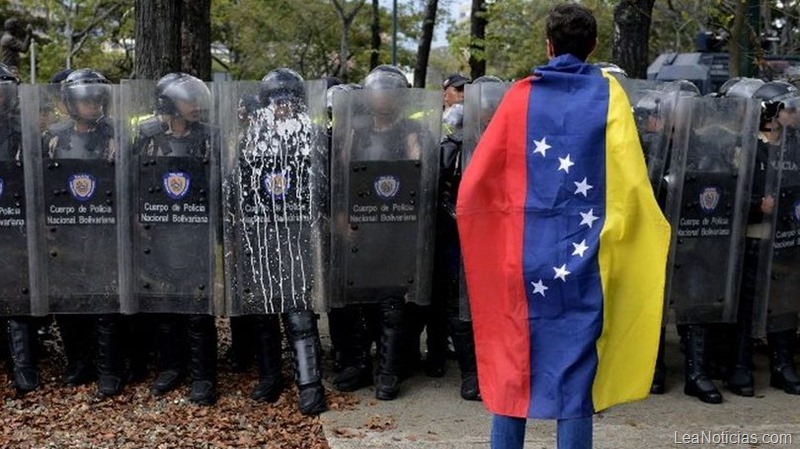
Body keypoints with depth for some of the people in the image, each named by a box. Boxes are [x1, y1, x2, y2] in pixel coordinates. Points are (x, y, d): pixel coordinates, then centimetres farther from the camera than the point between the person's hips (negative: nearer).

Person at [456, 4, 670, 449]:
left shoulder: (521, 94, 3)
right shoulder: (608, 93, 0)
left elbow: (476, 178, 0)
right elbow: (630, 180, -8)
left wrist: (482, 228, 16)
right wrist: (653, 232, 6)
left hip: (523, 252, 1)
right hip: (581, 253, -1)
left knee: (513, 359, 13)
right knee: (577, 365, 7)